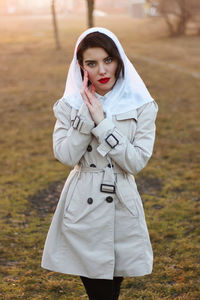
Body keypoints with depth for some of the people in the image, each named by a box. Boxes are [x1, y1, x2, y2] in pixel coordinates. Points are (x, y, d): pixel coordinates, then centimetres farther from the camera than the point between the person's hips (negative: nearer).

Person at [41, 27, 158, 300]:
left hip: (121, 205, 0)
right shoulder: (71, 104, -2)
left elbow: (137, 162, -14)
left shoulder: (141, 107, -5)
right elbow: (66, 156, -12)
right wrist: (86, 114, -18)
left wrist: (102, 122, -19)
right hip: (82, 205, 0)